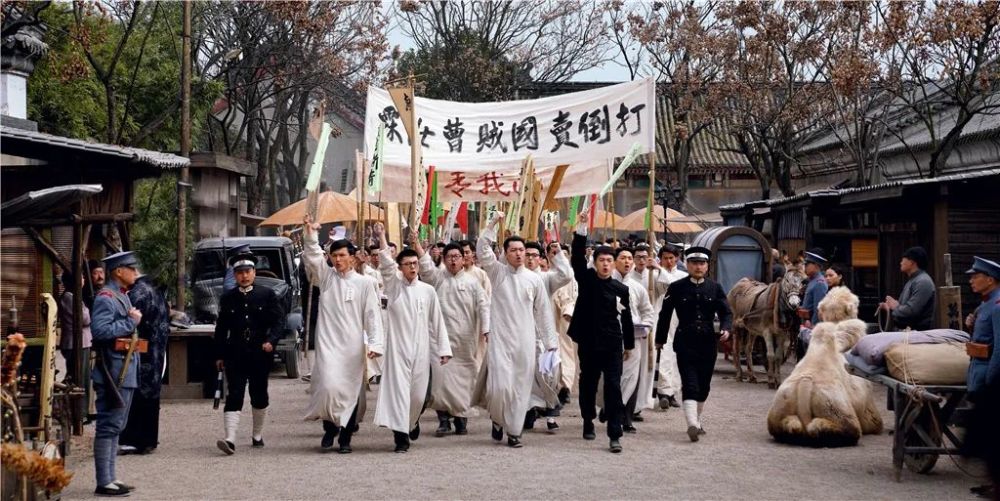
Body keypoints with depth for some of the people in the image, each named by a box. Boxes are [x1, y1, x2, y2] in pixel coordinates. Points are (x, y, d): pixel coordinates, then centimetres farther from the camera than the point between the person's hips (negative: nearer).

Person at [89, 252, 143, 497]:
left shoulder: (122, 296, 18)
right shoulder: (106, 297, -14)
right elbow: (100, 330, -26)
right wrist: (132, 321, -20)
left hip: (126, 370, 11)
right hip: (113, 370, -11)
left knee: (116, 426, 14)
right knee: (109, 426, -8)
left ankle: (110, 478, 20)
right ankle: (104, 482, -6)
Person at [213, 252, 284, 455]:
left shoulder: (267, 294, 3)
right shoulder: (227, 298, 8)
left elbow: (278, 321, 0)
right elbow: (221, 329, 10)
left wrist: (271, 341, -17)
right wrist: (219, 355, 6)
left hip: (260, 355, 0)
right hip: (235, 355, 0)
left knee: (259, 396, 12)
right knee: (234, 396, -10)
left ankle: (257, 435, 28)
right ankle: (230, 439, -19)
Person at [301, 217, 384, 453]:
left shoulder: (364, 283, 2)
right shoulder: (326, 277, 8)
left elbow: (373, 315, -1)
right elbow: (313, 257, -8)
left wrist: (375, 343, -9)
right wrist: (310, 237, -24)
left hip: (353, 346, 0)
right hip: (328, 343, 0)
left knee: (351, 391, 3)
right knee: (329, 386, -13)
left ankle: (345, 437, 15)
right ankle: (330, 425, 12)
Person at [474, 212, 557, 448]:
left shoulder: (534, 279, 6)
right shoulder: (497, 272, 3)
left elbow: (543, 311, 10)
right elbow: (482, 249, -10)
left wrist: (550, 342, 8)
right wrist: (493, 224, -17)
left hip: (525, 341, 2)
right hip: (500, 338, -2)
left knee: (521, 386, 3)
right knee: (500, 385, -9)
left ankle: (514, 431, 13)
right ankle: (498, 419, 19)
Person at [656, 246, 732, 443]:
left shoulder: (715, 288, 7)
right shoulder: (677, 288, 1)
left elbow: (726, 312, 7)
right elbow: (665, 314, 7)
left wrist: (726, 328, -14)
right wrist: (660, 339, 10)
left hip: (708, 343, 3)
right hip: (685, 343, -3)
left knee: (703, 386, 11)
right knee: (690, 384, -13)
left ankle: (697, 421, 27)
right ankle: (692, 424, -22)